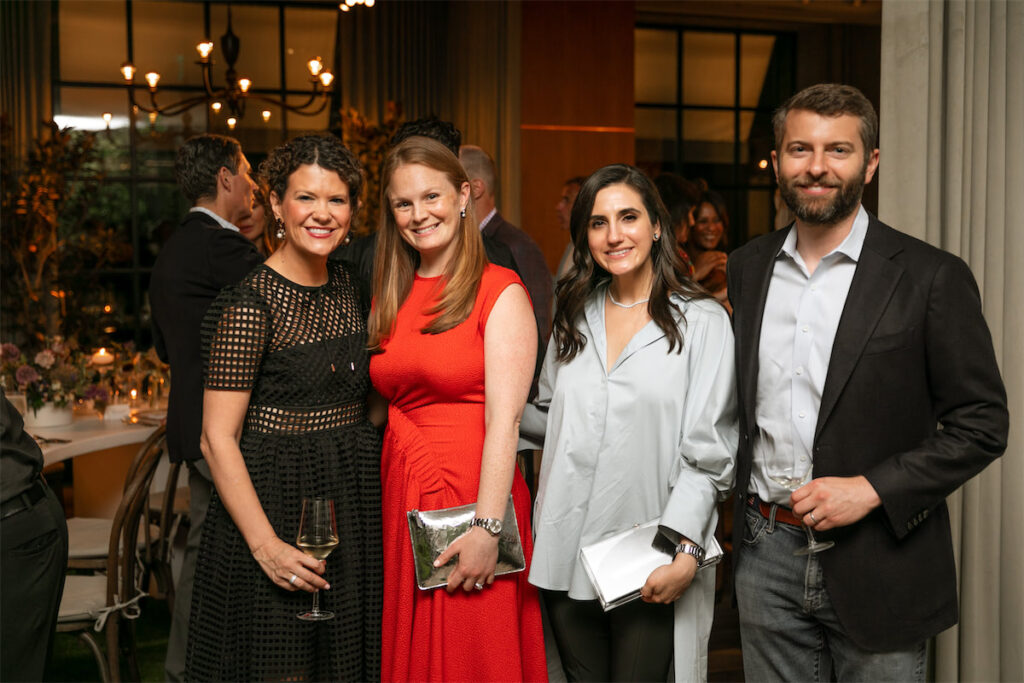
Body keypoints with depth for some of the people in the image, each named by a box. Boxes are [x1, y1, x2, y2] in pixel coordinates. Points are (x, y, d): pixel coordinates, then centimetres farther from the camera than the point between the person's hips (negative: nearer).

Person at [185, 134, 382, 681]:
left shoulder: (349, 286, 6)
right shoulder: (250, 303, -16)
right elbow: (218, 438, -17)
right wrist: (266, 545, -21)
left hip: (352, 500, 7)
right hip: (276, 498, -7)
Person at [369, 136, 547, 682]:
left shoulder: (500, 292, -8)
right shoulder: (389, 298, 11)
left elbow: (504, 420, -15)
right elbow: (390, 405, 13)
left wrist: (487, 529, -21)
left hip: (473, 497, -5)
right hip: (401, 504, 5)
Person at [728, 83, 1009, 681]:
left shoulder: (932, 278, -8)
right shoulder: (748, 267, 6)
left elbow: (981, 425, -8)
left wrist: (871, 489, -16)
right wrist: (746, 508, 5)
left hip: (878, 567, -3)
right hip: (767, 556, 4)